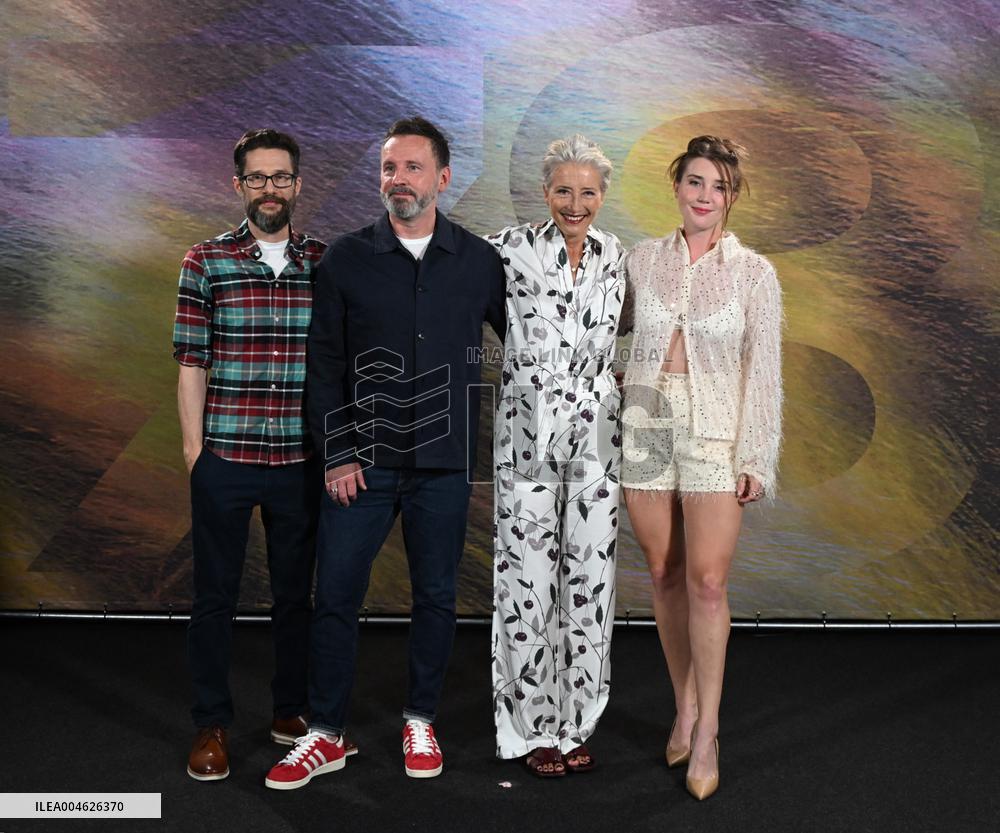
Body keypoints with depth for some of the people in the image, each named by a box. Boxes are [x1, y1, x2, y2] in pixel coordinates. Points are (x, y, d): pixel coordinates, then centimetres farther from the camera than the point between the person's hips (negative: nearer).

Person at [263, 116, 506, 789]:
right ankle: (327, 734, 17)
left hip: (445, 462, 1)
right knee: (336, 595, 2)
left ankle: (421, 722, 28)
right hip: (363, 461, 0)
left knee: (436, 595, 10)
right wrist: (338, 452, -5)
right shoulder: (346, 259, 1)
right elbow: (325, 362, 1)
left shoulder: (478, 260, 3)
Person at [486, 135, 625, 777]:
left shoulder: (614, 255, 8)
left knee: (590, 575, 7)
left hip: (596, 432, 4)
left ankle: (577, 723, 21)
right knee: (529, 577, 1)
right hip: (529, 430, -4)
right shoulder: (512, 250, -6)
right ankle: (534, 727, 17)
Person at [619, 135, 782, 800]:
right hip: (646, 423, 3)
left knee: (708, 582, -8)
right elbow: (616, 321, 25)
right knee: (666, 574, 8)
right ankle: (686, 708, 24)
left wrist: (756, 459, -7)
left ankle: (707, 732, 7)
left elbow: (763, 373, -3)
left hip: (715, 432, -2)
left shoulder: (754, 273, -1)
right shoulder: (642, 260, 6)